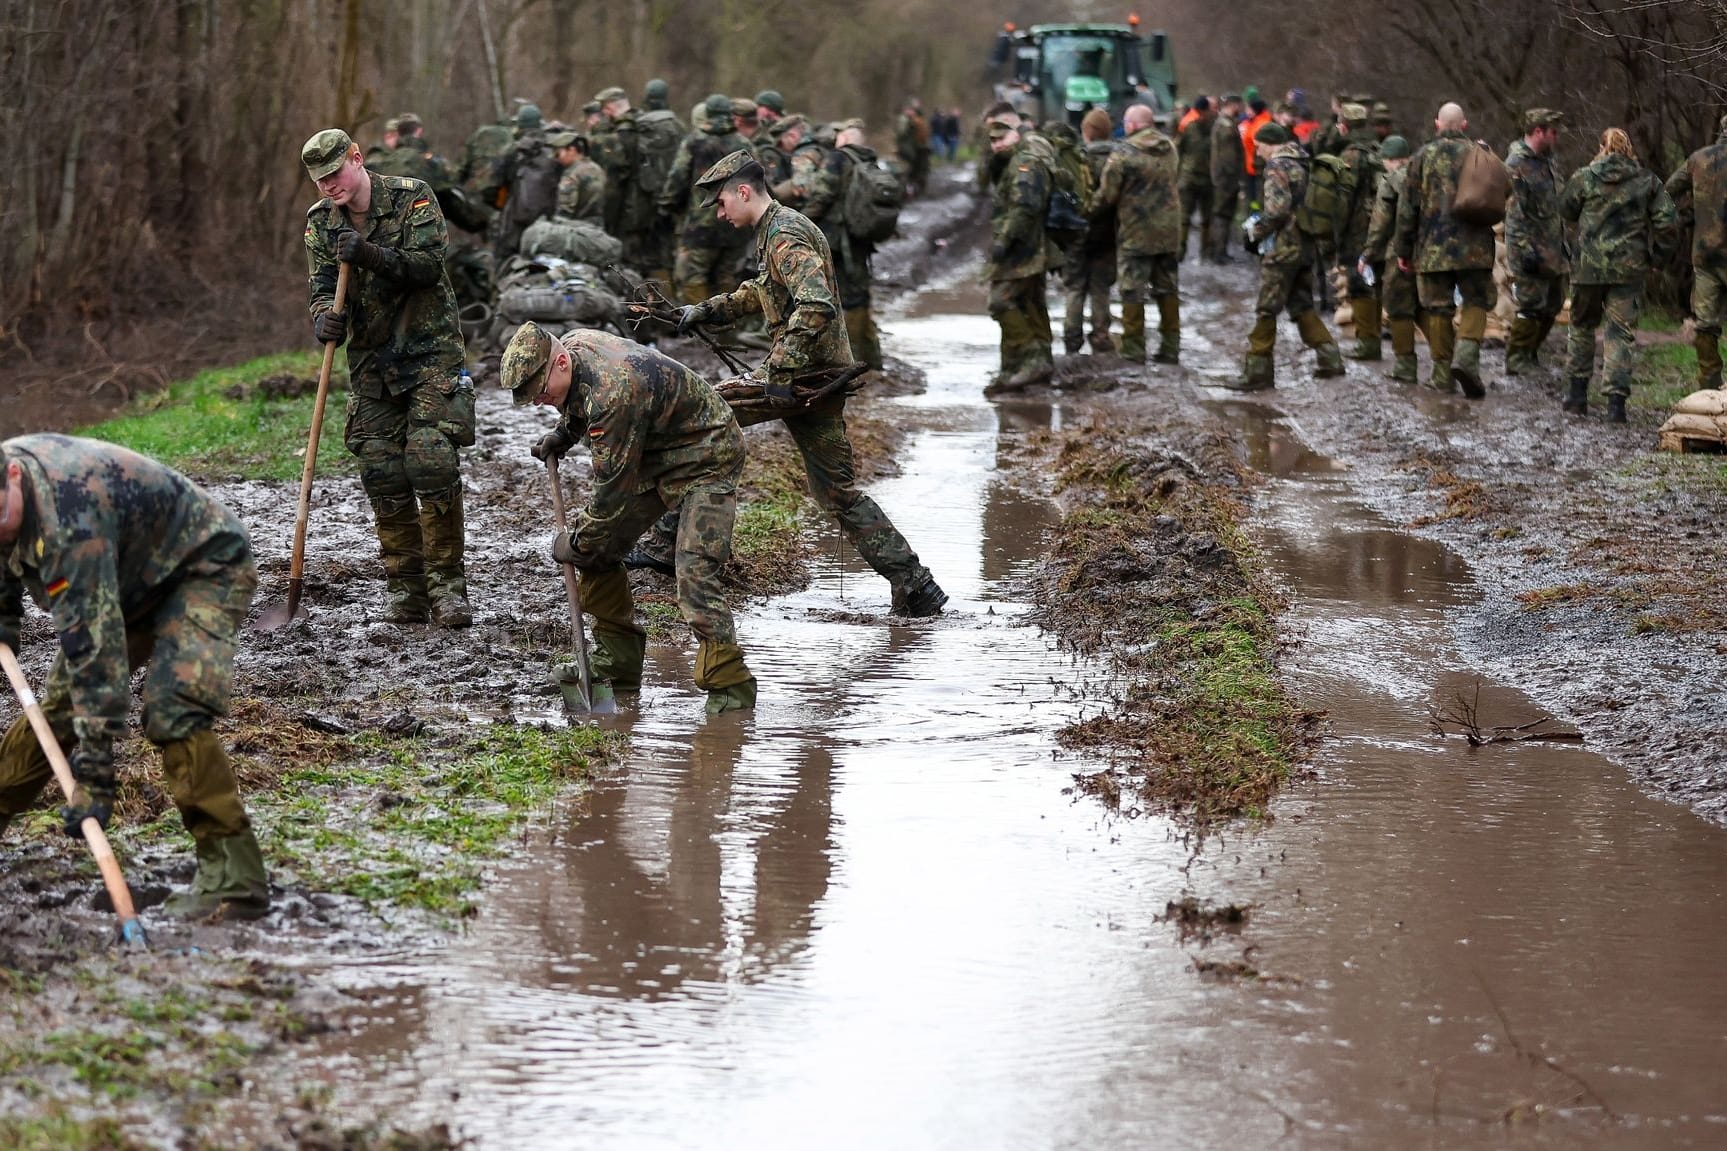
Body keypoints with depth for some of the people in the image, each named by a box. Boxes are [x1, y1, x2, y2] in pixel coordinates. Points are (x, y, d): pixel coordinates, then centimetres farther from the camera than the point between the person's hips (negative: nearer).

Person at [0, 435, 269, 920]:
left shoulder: (69, 518, -40)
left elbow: (94, 643, -41)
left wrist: (94, 767, -41)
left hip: (205, 567, -9)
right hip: (135, 578, 9)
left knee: (172, 712, -27)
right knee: (58, 703, 12)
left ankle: (233, 876, -28)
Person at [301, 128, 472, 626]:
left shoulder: (412, 197, -8)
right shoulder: (320, 220, 5)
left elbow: (428, 264, -18)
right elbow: (323, 284, -2)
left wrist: (371, 255, -32)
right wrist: (324, 316, -25)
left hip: (429, 348, -4)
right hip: (371, 358, 5)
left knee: (432, 463, -15)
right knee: (382, 474, 0)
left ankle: (446, 584, -8)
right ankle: (405, 590, 8)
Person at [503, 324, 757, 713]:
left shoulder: (615, 388, -36)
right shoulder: (572, 344, -7)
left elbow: (613, 486, -28)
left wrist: (578, 543, -16)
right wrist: (562, 434, 4)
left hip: (705, 458, -10)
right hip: (651, 455, 10)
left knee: (695, 574, -22)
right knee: (599, 553, 6)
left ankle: (730, 690, -16)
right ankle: (618, 671, 17)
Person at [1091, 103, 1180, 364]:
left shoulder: (1123, 154, -16)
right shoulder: (1169, 148, 3)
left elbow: (1106, 195, -13)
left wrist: (1092, 209, 5)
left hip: (1135, 234, -6)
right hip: (1169, 231, 6)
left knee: (1133, 292, 2)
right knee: (1167, 290, 14)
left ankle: (1133, 350, 3)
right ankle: (1170, 348, 18)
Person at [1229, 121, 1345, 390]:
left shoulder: (1276, 167, -13)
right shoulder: (1303, 164, 13)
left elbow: (1278, 209, -23)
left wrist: (1257, 229, -8)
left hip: (1283, 249, -9)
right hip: (1306, 247, 9)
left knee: (1266, 309, -3)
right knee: (1301, 305, 18)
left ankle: (1258, 370, -1)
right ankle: (1329, 356, 14)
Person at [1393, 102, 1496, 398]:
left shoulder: (1424, 155, 0)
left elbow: (1408, 206, 0)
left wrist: (1403, 249, 8)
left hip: (1433, 247, 0)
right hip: (1474, 247, 0)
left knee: (1438, 309, 7)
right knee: (1476, 301, 10)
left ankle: (1443, 373, 8)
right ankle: (1467, 351, -14)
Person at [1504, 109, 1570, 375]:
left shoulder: (1547, 163, 16)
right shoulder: (1516, 165, -14)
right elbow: (1515, 212, -18)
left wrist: (1565, 244, 22)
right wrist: (1526, 249, -22)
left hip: (1553, 250, 9)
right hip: (1532, 251, -9)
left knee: (1552, 305, 12)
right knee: (1531, 306, -10)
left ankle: (1530, 353, 23)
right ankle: (1516, 358, -2)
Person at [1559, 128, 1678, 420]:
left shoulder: (1584, 178, -1)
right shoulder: (1647, 181, 1)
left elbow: (1566, 212, 12)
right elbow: (1667, 221, -4)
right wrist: (1657, 257, 7)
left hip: (1588, 265, 0)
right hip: (1630, 269, 0)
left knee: (1582, 325, 18)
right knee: (1623, 331, 2)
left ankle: (1578, 392, 22)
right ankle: (1617, 399, -7)